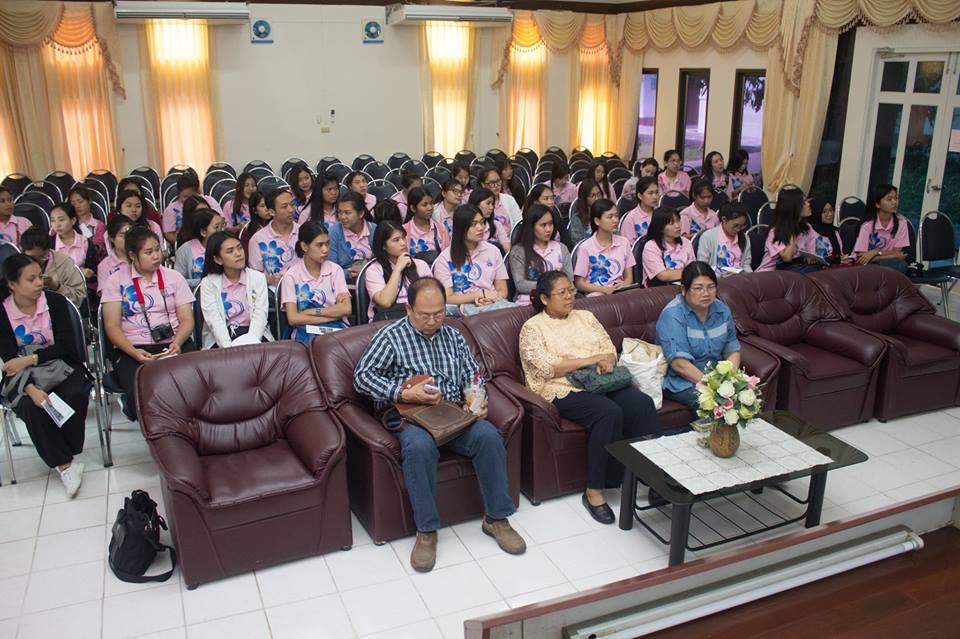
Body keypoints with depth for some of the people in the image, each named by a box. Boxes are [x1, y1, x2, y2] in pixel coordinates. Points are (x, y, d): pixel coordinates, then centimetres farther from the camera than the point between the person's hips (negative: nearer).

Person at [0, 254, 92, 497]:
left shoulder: (55, 302, -5)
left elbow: (64, 344, -9)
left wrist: (30, 359, -20)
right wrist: (31, 388, -28)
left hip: (61, 366, 0)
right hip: (25, 376, 0)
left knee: (74, 394, -30)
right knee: (32, 406, -30)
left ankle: (66, 453, -10)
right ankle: (64, 464, -19)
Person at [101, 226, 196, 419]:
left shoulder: (174, 277, 13)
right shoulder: (116, 281, 8)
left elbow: (187, 320, 7)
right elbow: (112, 326, 1)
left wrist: (177, 344, -15)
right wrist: (135, 353, -17)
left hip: (173, 345, 1)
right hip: (131, 349, -1)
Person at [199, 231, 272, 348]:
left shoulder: (258, 278, 7)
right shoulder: (208, 283, 4)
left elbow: (260, 315, -5)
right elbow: (214, 320, -9)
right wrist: (228, 347, -26)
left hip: (255, 335, 1)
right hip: (221, 338, -1)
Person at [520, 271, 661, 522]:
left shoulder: (585, 317, 20)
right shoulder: (533, 327, 2)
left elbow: (610, 349, 16)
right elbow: (546, 367, -12)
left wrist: (607, 361, -9)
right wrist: (591, 360, -12)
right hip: (565, 390, -6)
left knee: (643, 403, -23)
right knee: (609, 412, -33)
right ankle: (594, 491, -24)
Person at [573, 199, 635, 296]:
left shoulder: (624, 242, 12)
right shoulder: (586, 247, -3)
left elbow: (629, 277, 16)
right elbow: (579, 284, -1)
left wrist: (624, 286, -7)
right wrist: (605, 289, -14)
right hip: (597, 296, -4)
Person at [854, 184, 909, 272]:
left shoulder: (901, 222, -5)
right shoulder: (868, 225, -14)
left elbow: (897, 252, -2)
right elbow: (861, 258, -17)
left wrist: (877, 253, -18)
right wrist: (892, 256, -16)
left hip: (888, 264, 3)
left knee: (901, 265, -31)